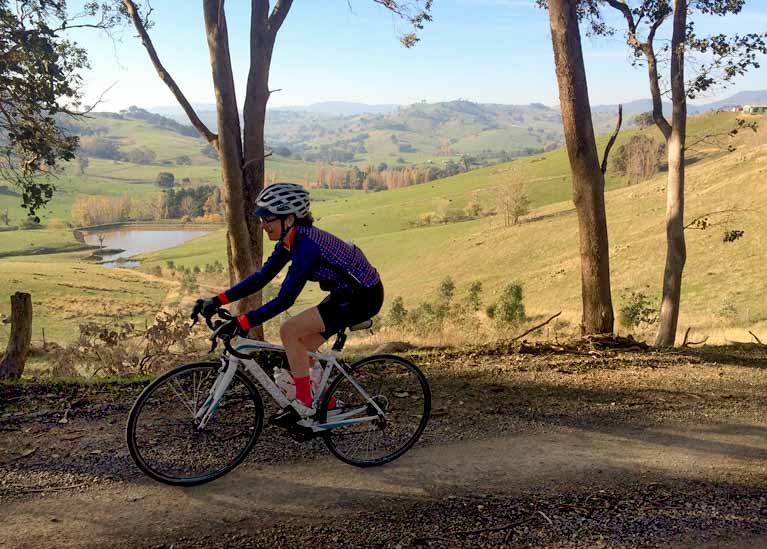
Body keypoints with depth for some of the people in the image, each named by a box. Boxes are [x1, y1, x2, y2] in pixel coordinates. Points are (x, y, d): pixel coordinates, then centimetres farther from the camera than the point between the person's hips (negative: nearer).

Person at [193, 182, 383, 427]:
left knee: (289, 331, -14)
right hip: (347, 293, 9)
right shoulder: (290, 241, 1)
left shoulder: (307, 246, -27)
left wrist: (242, 323, -31)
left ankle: (304, 407, -4)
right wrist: (217, 300, -1)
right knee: (300, 349, 9)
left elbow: (285, 299, -30)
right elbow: (261, 277, 4)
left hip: (363, 297, -9)